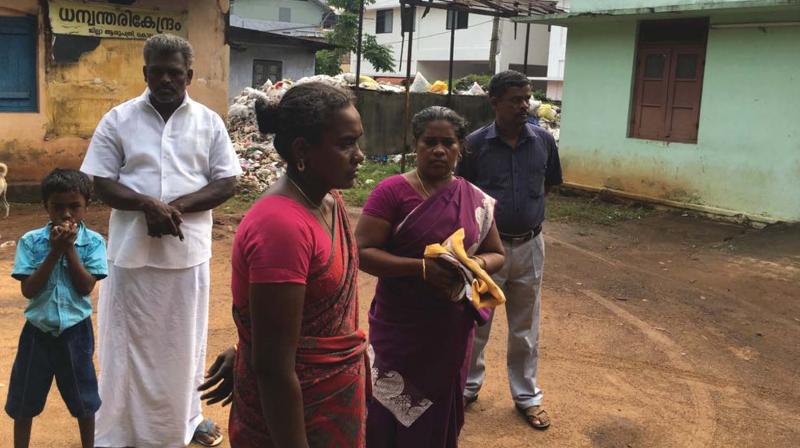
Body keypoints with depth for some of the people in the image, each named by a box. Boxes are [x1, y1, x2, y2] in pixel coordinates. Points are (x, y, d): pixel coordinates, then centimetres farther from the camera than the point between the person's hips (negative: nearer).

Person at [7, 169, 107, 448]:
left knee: (83, 398, 14)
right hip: (38, 331, 1)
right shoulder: (30, 241, -7)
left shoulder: (93, 242, -8)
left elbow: (86, 287, -15)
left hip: (75, 331, 0)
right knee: (23, 399, 12)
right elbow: (28, 290, -13)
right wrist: (55, 251, -20)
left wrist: (69, 248, -19)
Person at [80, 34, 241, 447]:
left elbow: (227, 182, 0)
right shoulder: (118, 120, 0)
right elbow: (102, 184, -2)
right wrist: (147, 204, -20)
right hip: (132, 250, -1)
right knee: (130, 342, 9)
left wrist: (177, 206, -15)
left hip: (188, 250, 1)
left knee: (184, 341, 15)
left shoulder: (209, 122, 3)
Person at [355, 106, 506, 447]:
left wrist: (477, 263, -12)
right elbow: (363, 252, -15)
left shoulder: (475, 199, 2)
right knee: (395, 418, 7)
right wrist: (421, 267, -26)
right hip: (400, 329, -4)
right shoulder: (392, 191, -11)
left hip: (452, 329, 4)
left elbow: (496, 254, 11)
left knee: (441, 414, 17)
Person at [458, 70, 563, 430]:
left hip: (529, 246, 2)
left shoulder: (543, 140, -4)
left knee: (525, 328, 14)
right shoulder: (475, 143, -11)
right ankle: (468, 384, 35)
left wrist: (525, 207, 6)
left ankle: (526, 396, 30)